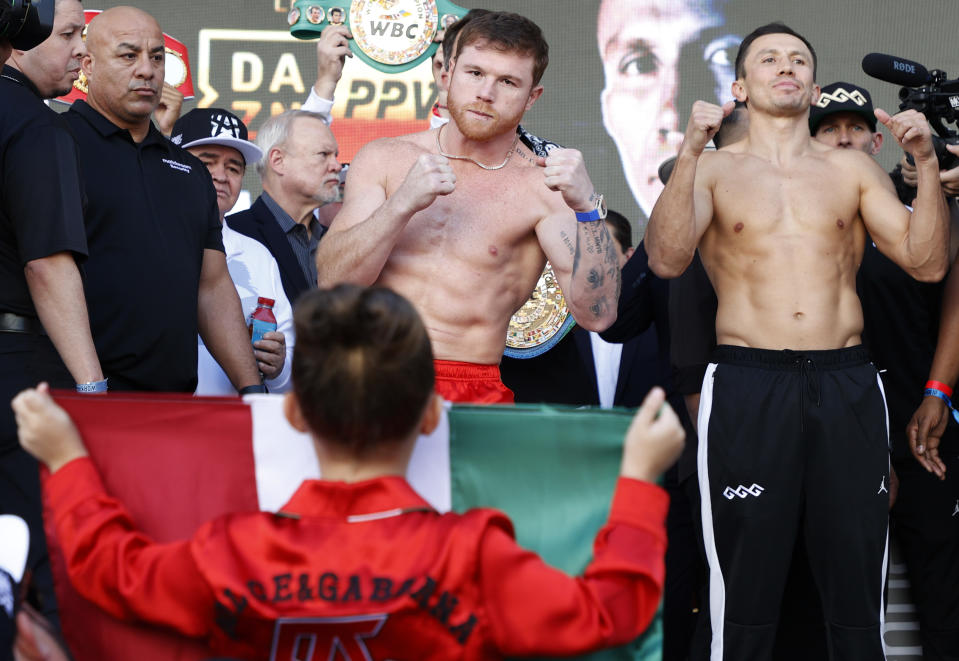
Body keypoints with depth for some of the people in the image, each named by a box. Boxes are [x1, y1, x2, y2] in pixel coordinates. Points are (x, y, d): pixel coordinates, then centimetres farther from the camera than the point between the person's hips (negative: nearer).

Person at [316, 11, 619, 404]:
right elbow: (332, 281, 2)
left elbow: (596, 315, -6)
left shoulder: (545, 186, 5)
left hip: (476, 390, -1)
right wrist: (404, 203, -11)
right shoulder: (384, 159, 13)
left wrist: (587, 207, -18)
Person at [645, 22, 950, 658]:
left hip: (847, 387, 2)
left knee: (859, 600, 3)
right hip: (748, 386, -2)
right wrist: (689, 153, -18)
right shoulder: (712, 169, 8)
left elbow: (926, 261, 6)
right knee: (746, 594, 0)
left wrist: (927, 164, -6)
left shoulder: (852, 169, 14)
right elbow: (667, 260, -9)